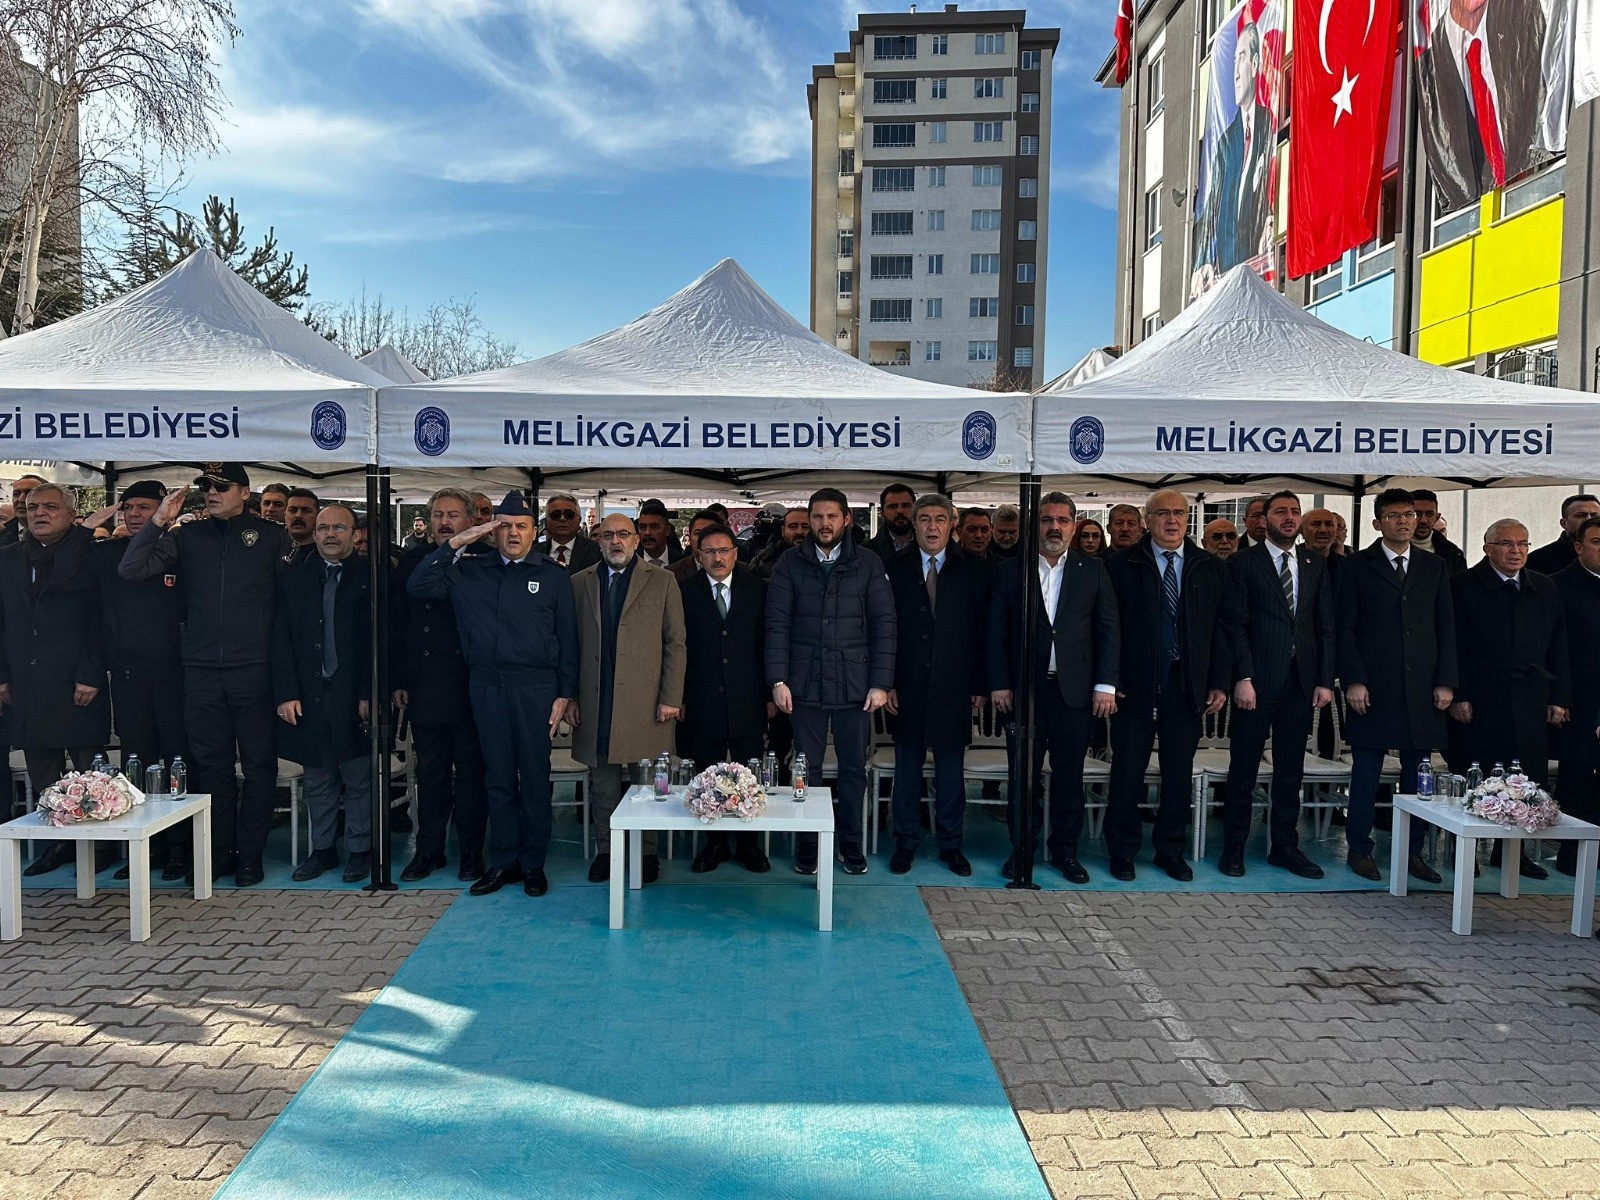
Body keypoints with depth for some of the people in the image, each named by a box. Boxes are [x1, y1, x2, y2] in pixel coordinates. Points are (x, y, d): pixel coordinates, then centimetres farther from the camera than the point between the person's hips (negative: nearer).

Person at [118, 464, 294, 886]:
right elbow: (130, 570, 3)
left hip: (254, 669, -3)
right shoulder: (187, 536, 9)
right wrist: (158, 522, -7)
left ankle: (250, 855, 14)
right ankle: (219, 853, 20)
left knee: (259, 765, 3)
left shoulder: (272, 536, 2)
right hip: (202, 671, 3)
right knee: (211, 765, 10)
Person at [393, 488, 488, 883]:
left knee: (471, 772, 6)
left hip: (471, 685, -3)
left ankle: (471, 852, 17)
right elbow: (397, 623, 9)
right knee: (430, 772, 12)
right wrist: (398, 680, 5)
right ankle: (429, 850, 23)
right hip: (424, 687, 3)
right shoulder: (411, 561, 8)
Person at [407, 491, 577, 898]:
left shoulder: (553, 576, 3)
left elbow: (567, 639, 3)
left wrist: (565, 694, -3)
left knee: (535, 777, 5)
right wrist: (455, 544, -4)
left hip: (535, 687, -2)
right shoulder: (470, 571, 9)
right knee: (498, 777, 10)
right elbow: (417, 587, 1)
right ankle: (503, 861, 20)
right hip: (486, 685, 2)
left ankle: (533, 864, 16)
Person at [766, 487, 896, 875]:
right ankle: (807, 846, 19)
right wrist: (778, 680, -7)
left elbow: (883, 625, 2)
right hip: (805, 683, 0)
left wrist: (881, 682, -5)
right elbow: (777, 623, 1)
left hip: (854, 684, 0)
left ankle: (850, 844, 21)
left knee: (854, 768, 7)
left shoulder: (868, 563, 4)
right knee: (806, 768, 6)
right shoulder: (791, 562, 4)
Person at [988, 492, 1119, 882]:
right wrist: (999, 683, -2)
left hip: (1075, 688, 0)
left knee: (1070, 775, 7)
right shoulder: (1011, 571, 5)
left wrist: (1106, 684, -3)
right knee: (1023, 775, 5)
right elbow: (997, 633, 5)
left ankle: (1066, 850, 21)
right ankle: (1021, 849, 19)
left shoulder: (1093, 569, 6)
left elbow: (1109, 629, 4)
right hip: (1024, 688, 0)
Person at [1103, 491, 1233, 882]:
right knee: (1127, 770, 4)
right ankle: (1122, 851, 18)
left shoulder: (1211, 567, 8)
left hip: (1188, 685, 3)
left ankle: (1170, 849, 25)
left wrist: (1220, 682, 2)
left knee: (1179, 773, 10)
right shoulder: (1122, 565, 0)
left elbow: (1225, 627, 8)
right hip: (1135, 684, -2)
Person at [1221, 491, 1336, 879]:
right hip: (1257, 682, -4)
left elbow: (1326, 626, 9)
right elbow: (1237, 625, -5)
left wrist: (1325, 680, 2)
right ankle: (1233, 847, 13)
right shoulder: (1244, 562, 0)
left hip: (1302, 682, 4)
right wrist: (1243, 677, -13)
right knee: (1243, 769, 3)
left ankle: (1285, 846, 22)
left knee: (1290, 770, 11)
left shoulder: (1316, 564, 11)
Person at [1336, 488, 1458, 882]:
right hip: (1373, 687, -3)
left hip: (1422, 688, 3)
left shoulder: (1434, 567, 13)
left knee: (1417, 773, 7)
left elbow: (1446, 628, 11)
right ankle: (1359, 849, 13)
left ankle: (1412, 852, 16)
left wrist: (1445, 681, 2)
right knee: (1366, 772, 2)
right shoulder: (1357, 567, 3)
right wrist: (1353, 680, -9)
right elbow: (1345, 629, -1)